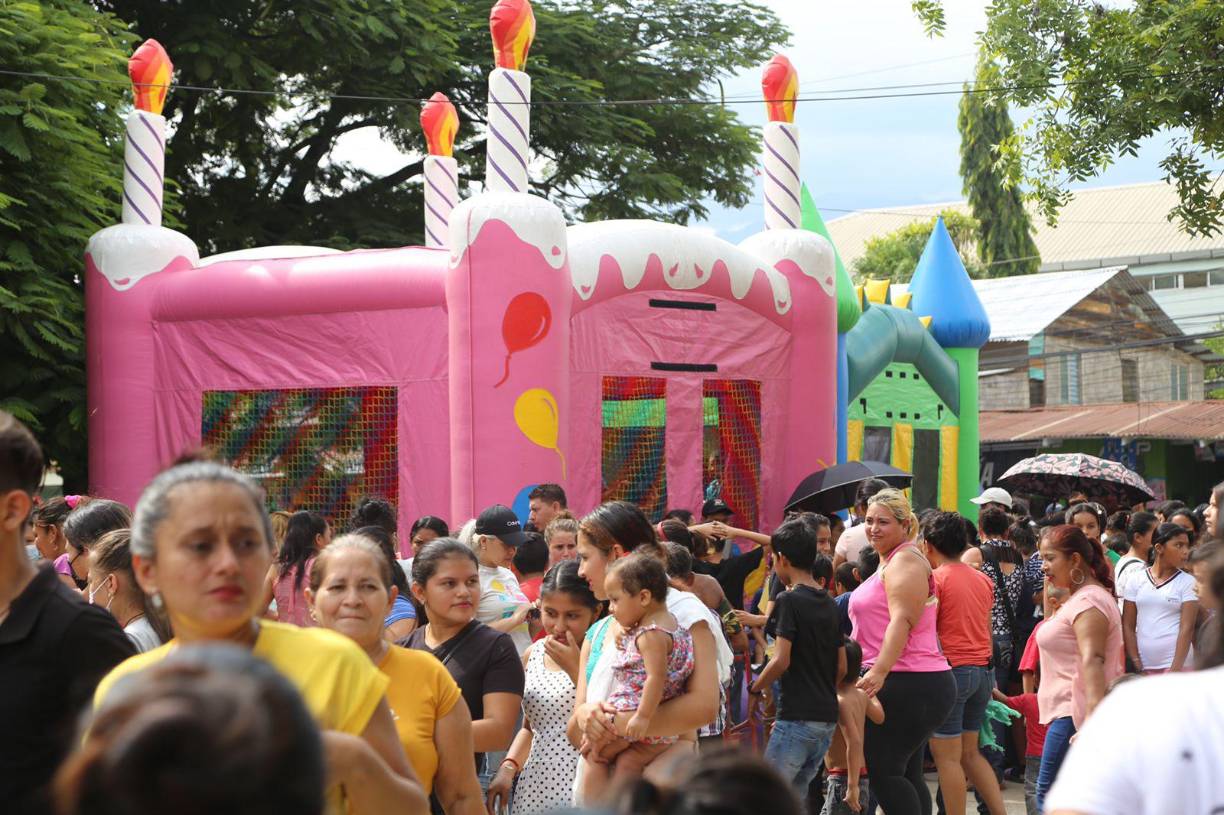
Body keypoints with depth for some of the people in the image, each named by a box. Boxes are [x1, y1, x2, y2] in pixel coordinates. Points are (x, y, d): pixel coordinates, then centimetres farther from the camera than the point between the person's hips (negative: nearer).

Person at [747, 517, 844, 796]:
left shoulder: (789, 600, -10)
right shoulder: (829, 603, 13)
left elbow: (781, 660, -16)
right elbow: (842, 665, 15)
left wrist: (755, 689, -2)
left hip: (797, 716, -8)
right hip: (828, 716, 8)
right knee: (796, 797, 13)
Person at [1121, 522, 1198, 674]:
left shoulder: (1188, 583, -1)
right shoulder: (1136, 581, 4)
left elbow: (1187, 628, -7)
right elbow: (1128, 627, 4)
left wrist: (1175, 670, -15)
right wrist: (1138, 668, -3)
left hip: (1176, 664, -2)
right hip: (1143, 666, 2)